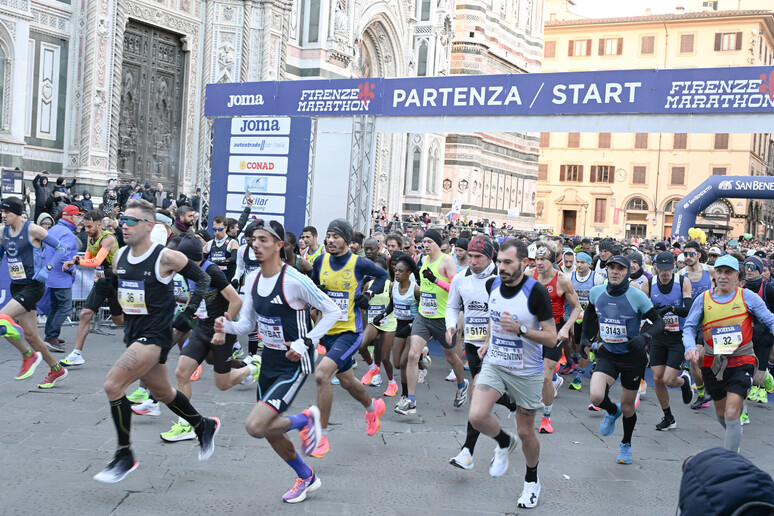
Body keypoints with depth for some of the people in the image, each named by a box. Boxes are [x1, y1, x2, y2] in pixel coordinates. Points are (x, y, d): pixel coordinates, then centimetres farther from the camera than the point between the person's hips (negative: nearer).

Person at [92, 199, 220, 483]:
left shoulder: (166, 257, -16)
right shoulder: (120, 255, 3)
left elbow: (203, 278, -5)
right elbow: (118, 287, 17)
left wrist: (189, 312, -12)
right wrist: (105, 287, -6)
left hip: (155, 335, -8)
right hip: (133, 332, 8)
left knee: (112, 385, -18)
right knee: (162, 392, 20)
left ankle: (125, 456, -4)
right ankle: (204, 426, 43)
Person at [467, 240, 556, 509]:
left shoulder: (536, 292, -20)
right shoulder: (492, 284, -4)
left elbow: (551, 338, -17)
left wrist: (520, 329, -29)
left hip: (527, 372, -3)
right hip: (494, 364, 4)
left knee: (525, 432, 9)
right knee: (476, 416, -19)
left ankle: (532, 479, 39)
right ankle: (504, 442, 15)